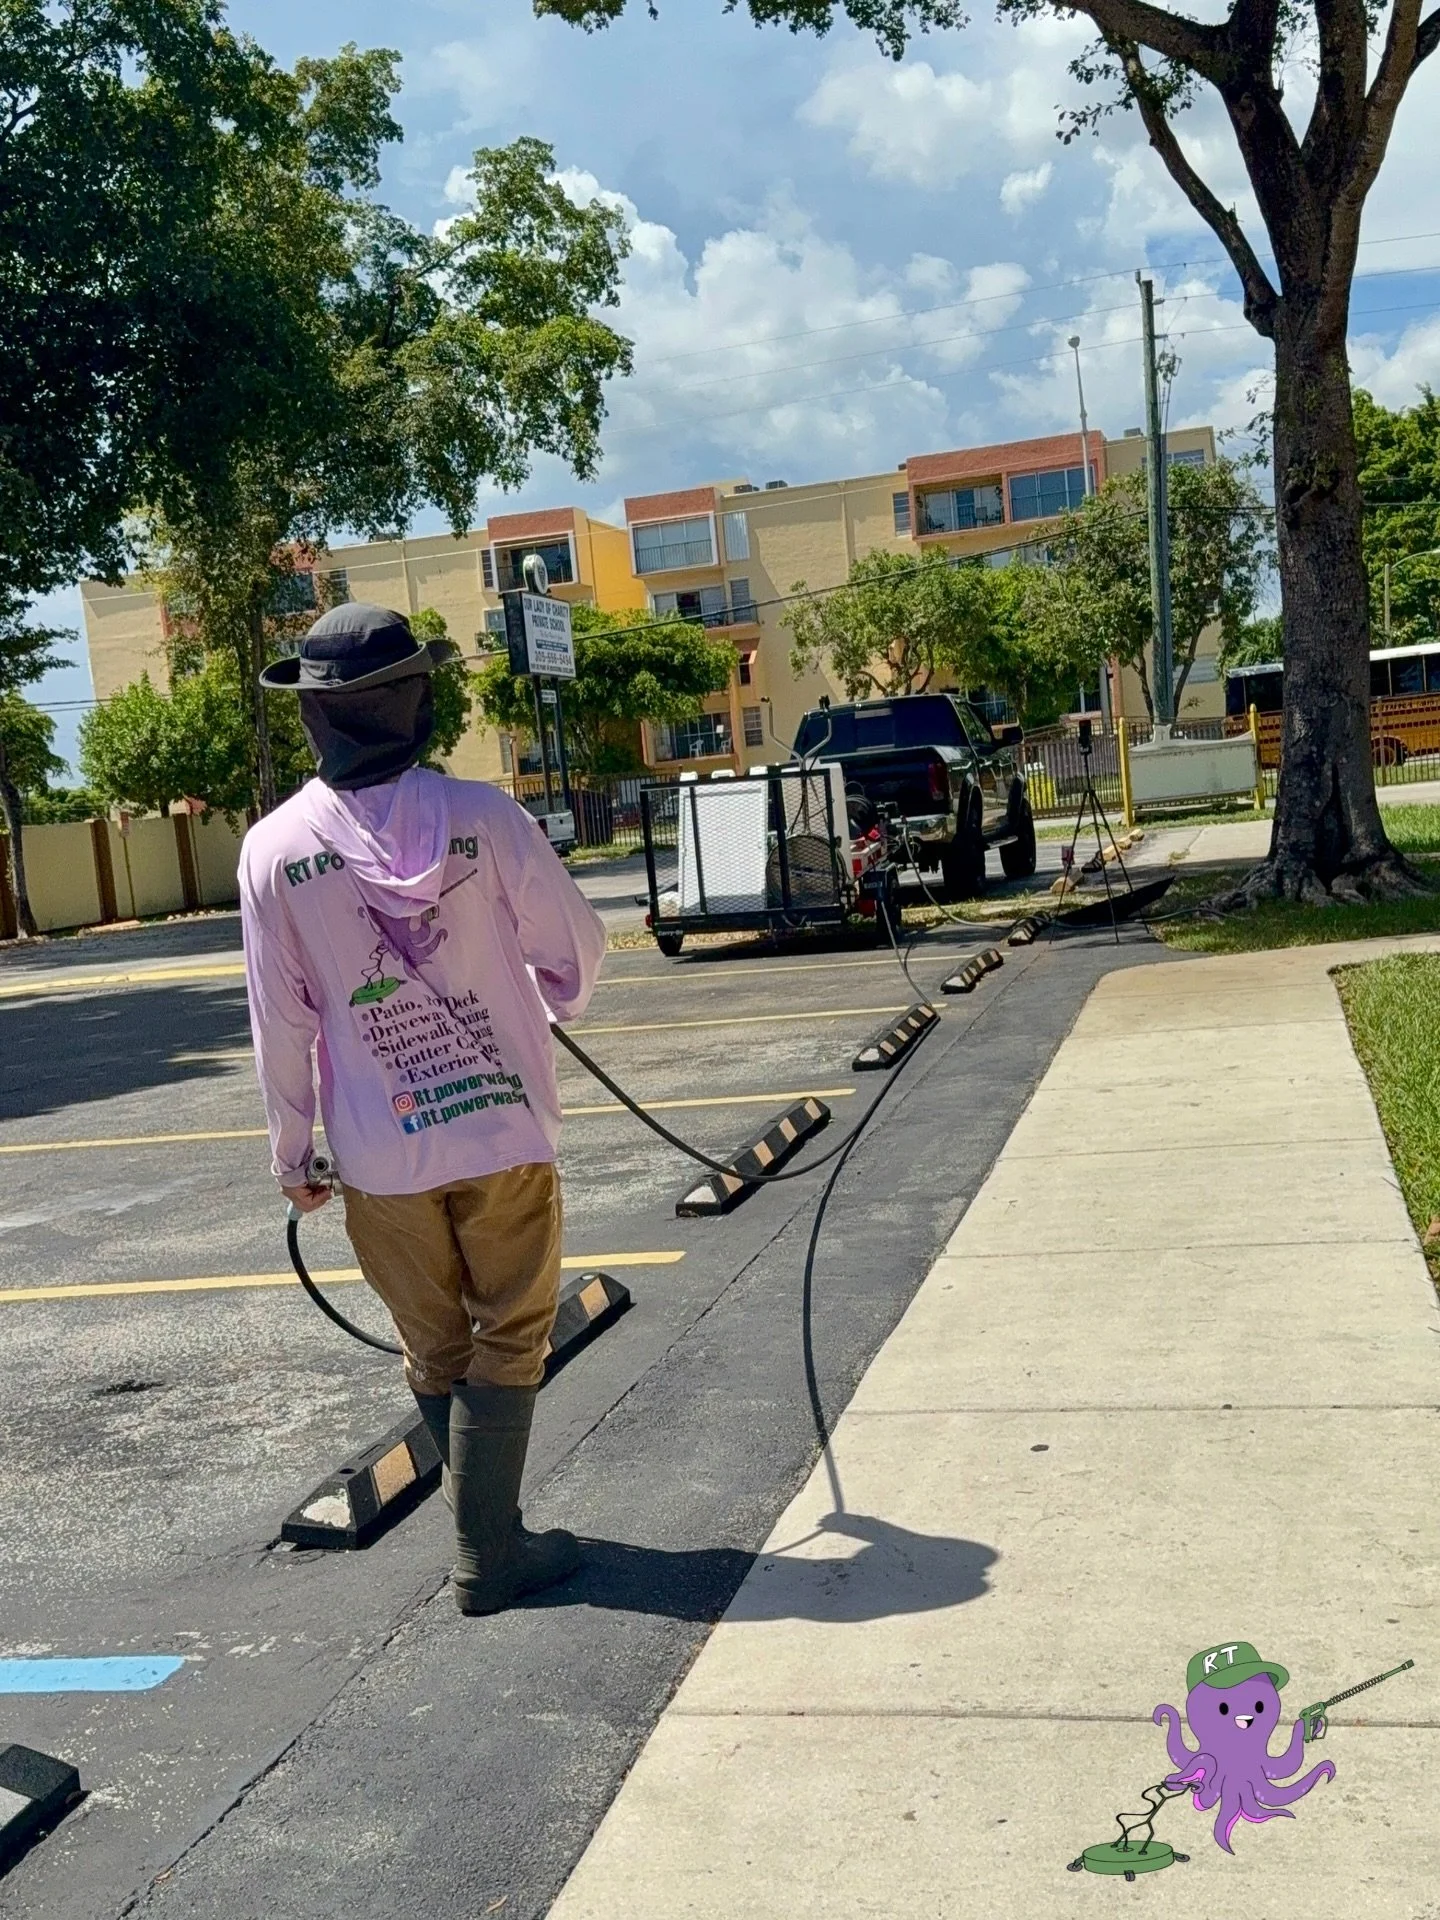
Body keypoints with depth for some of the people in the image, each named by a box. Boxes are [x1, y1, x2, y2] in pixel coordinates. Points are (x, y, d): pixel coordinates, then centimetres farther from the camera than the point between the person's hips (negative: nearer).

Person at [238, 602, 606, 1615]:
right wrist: (555, 1006, 19)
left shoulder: (274, 847, -7)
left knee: (436, 1352, 17)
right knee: (509, 1339, 12)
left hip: (378, 1152, 2)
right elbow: (577, 948, -4)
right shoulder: (483, 814, -11)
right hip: (502, 1127, -2)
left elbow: (280, 1019, -4)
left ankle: (491, 1532, 28)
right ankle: (489, 1555, 14)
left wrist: (291, 1150, 8)